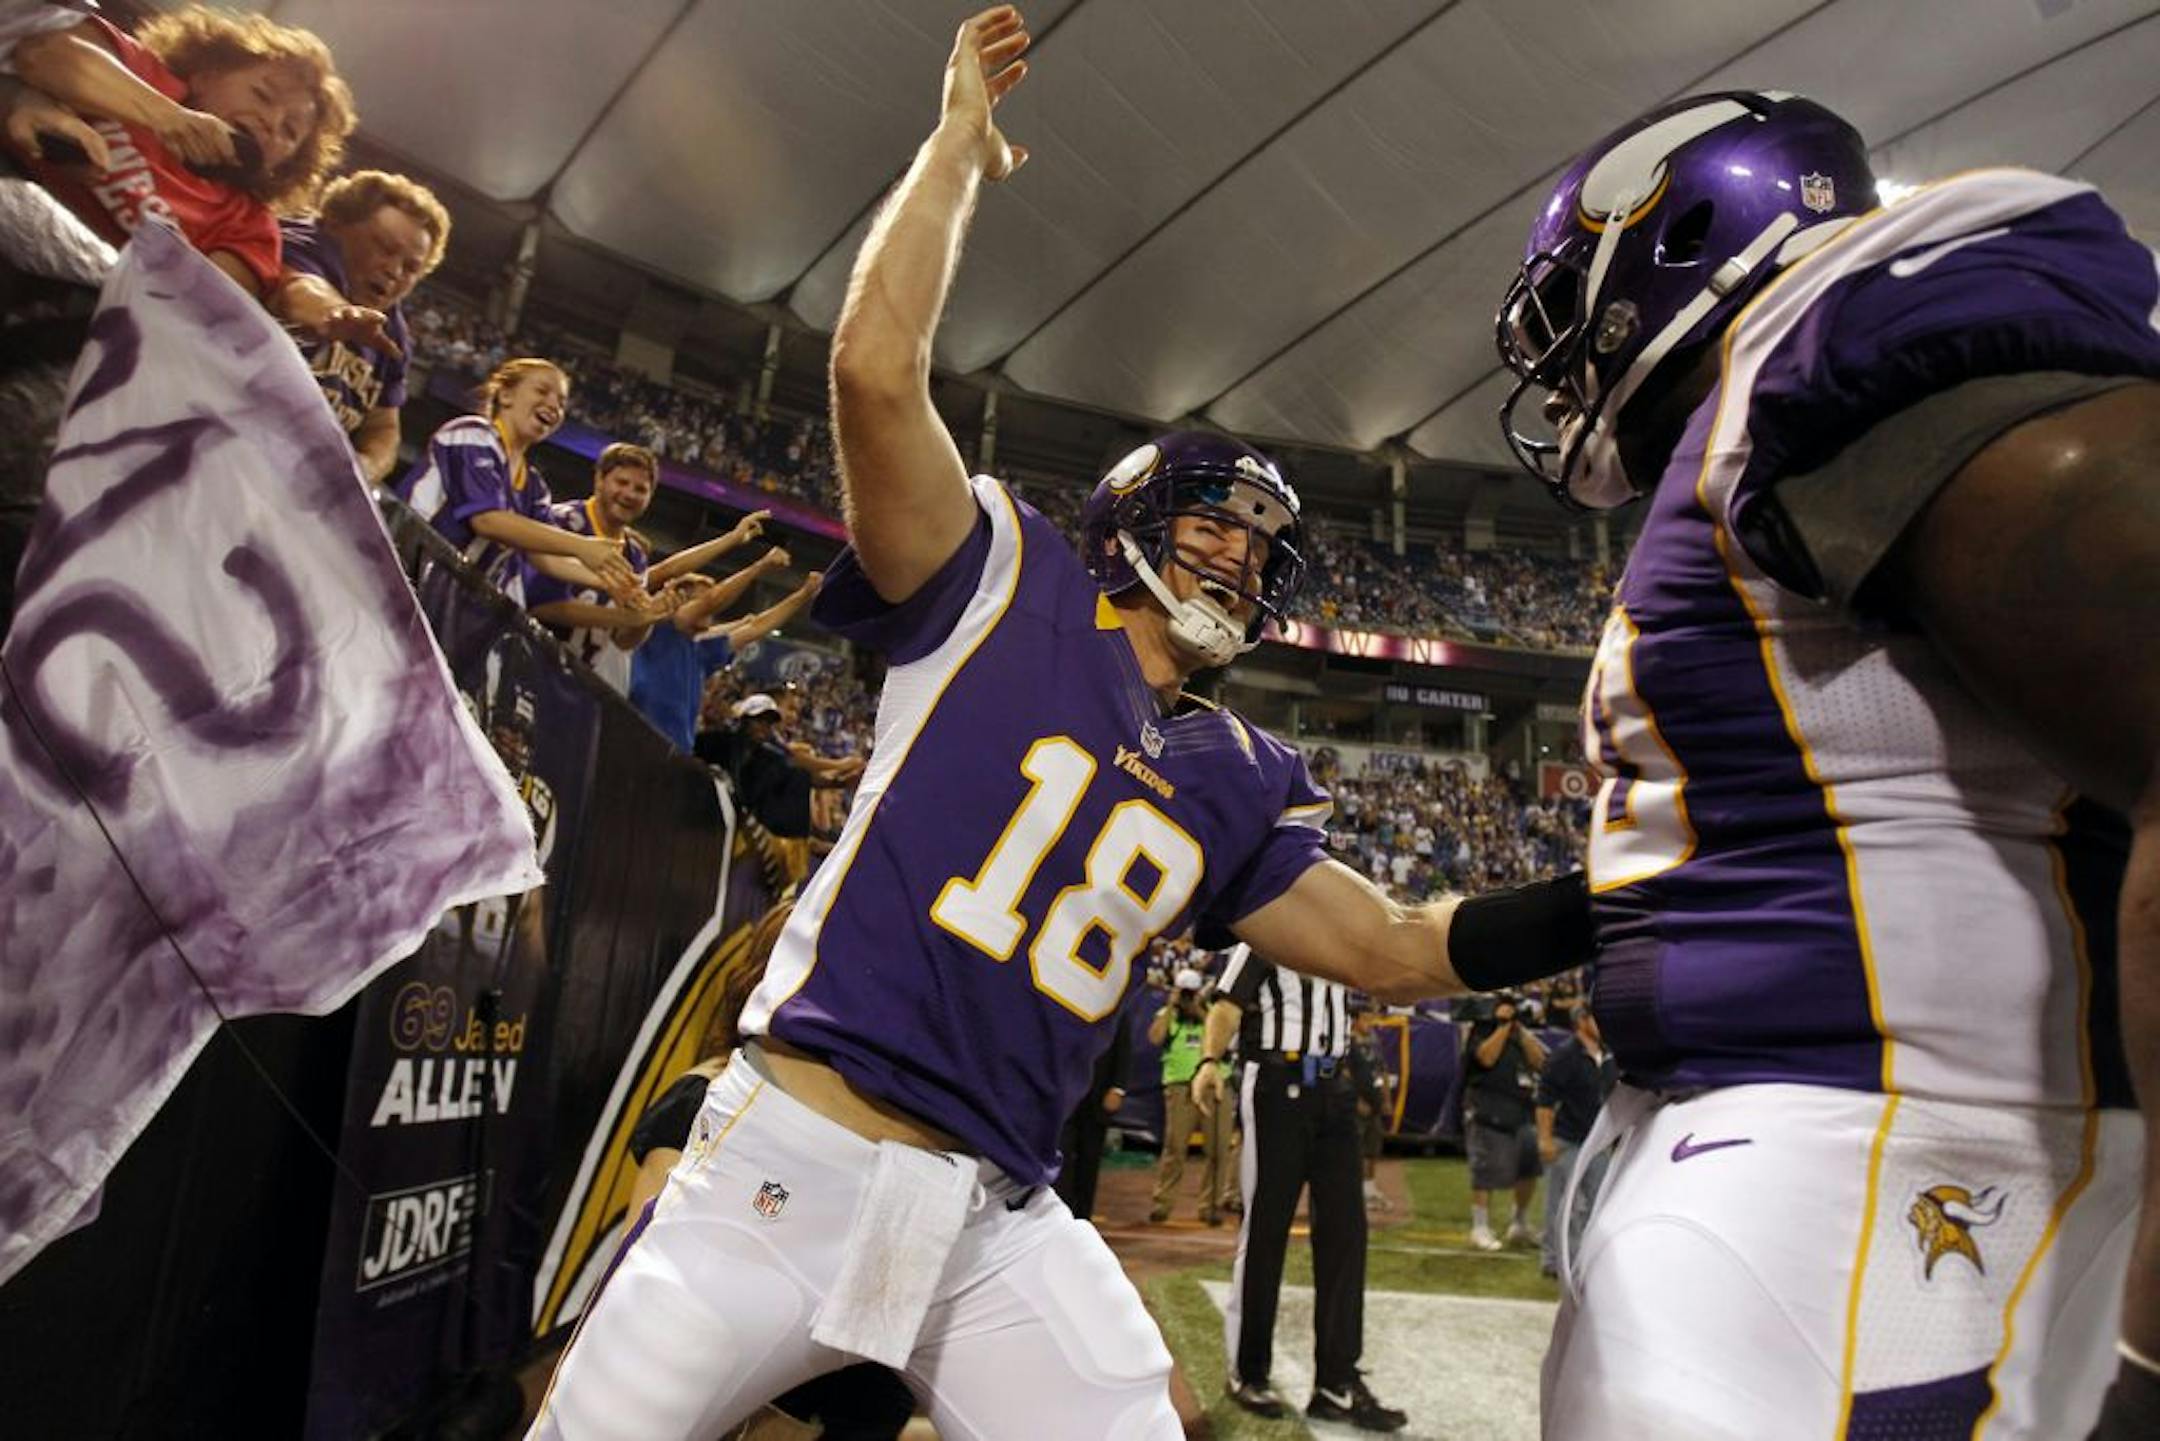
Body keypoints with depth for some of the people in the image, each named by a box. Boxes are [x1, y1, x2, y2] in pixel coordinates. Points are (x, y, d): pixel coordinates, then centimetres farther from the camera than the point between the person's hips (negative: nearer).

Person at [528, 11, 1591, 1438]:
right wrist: (963, 140, -3)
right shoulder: (1006, 589, -3)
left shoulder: (1239, 783, 10)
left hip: (1004, 1226, 5)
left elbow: (1397, 947, 13)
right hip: (790, 1164, -4)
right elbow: (877, 370, -14)